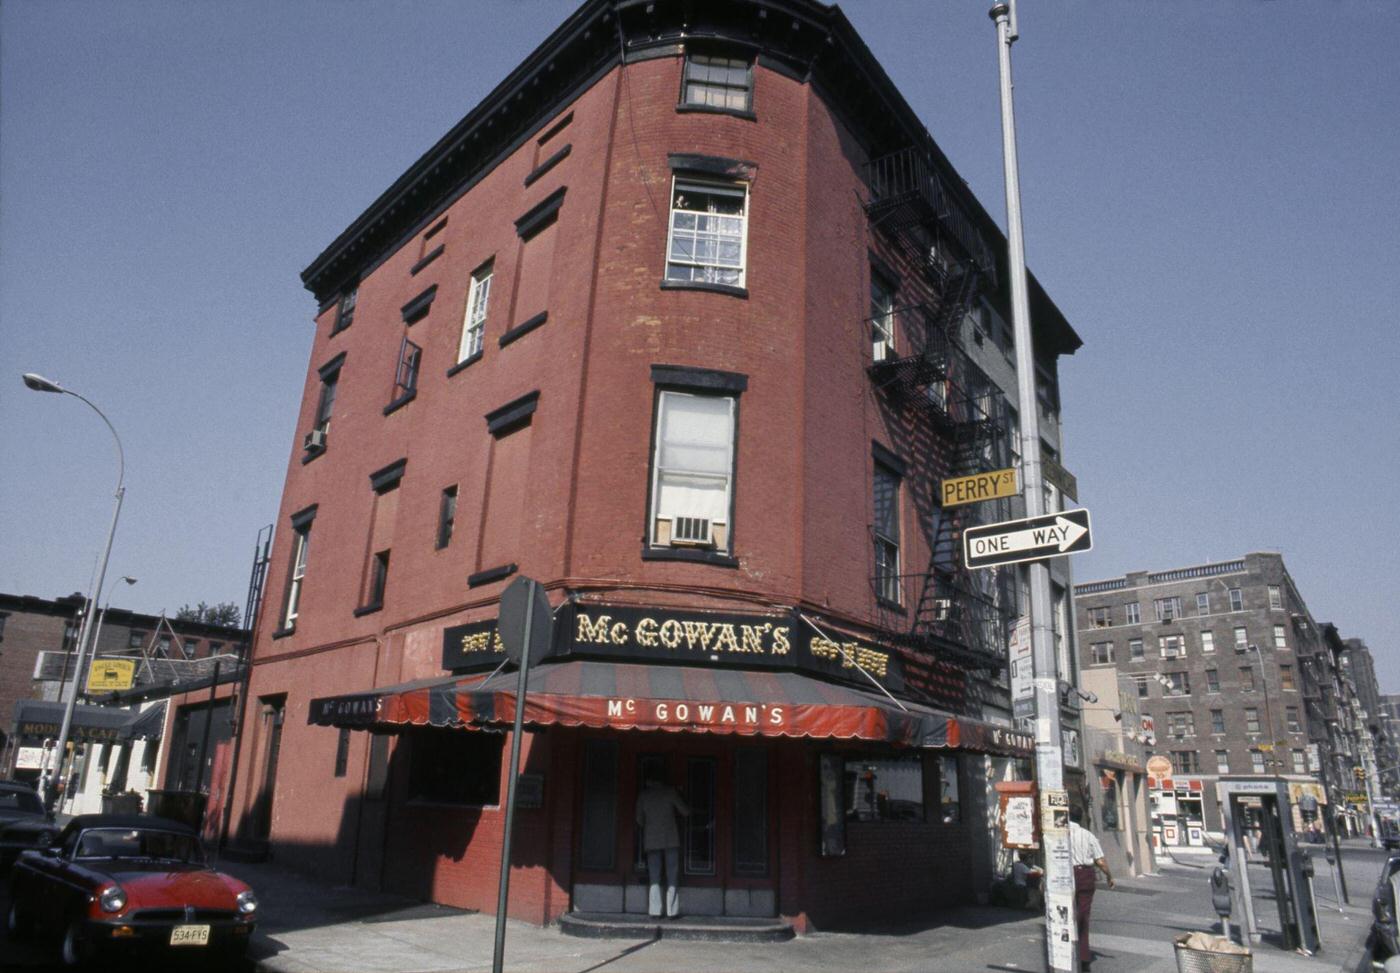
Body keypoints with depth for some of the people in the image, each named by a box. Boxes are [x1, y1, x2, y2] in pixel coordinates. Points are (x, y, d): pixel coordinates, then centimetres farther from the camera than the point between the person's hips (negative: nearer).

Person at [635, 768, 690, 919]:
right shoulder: (669, 791, -2)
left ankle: (655, 911, 0)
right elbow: (685, 812, 1)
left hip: (652, 841, 2)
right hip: (671, 839, -1)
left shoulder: (643, 795, 3)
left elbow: (639, 820, 9)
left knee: (654, 878, 6)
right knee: (672, 877, 3)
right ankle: (671, 911, 0)